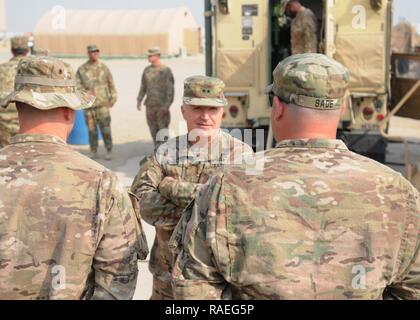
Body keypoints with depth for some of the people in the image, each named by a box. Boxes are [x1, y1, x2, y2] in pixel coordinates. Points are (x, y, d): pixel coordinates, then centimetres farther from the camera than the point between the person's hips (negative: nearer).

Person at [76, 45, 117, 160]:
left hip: (103, 103, -1)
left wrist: (113, 98, 5)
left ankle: (109, 151, 2)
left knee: (105, 127, -6)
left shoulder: (104, 67, 7)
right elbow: (78, 84, 3)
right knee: (92, 128, 5)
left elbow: (111, 84, 9)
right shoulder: (81, 69, 6)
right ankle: (94, 152, 14)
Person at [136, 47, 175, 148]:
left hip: (162, 106, -5)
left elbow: (170, 89, -10)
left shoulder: (166, 70, -5)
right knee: (153, 130, 8)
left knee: (163, 129, -5)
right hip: (150, 105, 5)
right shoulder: (147, 70, 10)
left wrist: (167, 105, -17)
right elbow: (143, 87, 17)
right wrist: (139, 100, 8)